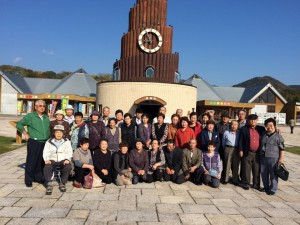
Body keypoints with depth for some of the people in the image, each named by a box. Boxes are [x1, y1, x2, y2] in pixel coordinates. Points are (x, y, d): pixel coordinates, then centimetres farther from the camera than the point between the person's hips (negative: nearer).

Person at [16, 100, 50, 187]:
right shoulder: (30, 116, -2)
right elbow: (19, 124, -1)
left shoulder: (46, 117, 15)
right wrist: (25, 134, -5)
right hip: (34, 143, -5)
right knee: (31, 162, -1)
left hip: (45, 143, 5)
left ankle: (38, 178, 24)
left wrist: (49, 137, 12)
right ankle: (28, 181, 10)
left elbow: (49, 128, 25)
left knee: (41, 162, 11)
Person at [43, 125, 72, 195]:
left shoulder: (66, 142, 10)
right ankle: (49, 184, -15)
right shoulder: (49, 142, 12)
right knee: (46, 168, -31)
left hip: (63, 160, 0)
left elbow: (69, 152, 3)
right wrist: (46, 159, -14)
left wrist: (67, 159, -17)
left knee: (68, 167, -31)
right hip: (52, 160, 1)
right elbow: (45, 152, 6)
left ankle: (62, 183, -10)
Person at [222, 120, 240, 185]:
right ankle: (226, 179, 8)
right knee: (227, 164, 0)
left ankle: (235, 180, 15)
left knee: (236, 165, 5)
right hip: (228, 149, 0)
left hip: (236, 150, 1)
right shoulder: (226, 132, 7)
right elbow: (223, 142, 14)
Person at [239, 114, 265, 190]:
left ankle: (256, 184, 22)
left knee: (257, 170, 9)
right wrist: (240, 150, -5)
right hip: (247, 153, -2)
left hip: (258, 153, 2)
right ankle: (246, 184, 16)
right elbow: (240, 140, 1)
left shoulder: (261, 129, 8)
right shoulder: (244, 129, 1)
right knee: (246, 169, 4)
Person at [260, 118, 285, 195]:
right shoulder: (263, 135, 10)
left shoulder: (278, 136, -6)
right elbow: (261, 145, 22)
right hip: (263, 158, 6)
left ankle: (273, 189, 13)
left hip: (273, 158, -5)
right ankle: (266, 187, 29)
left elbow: (282, 148, -7)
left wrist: (281, 158, -12)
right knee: (264, 174, 13)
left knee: (273, 174, 1)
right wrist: (260, 155, 16)